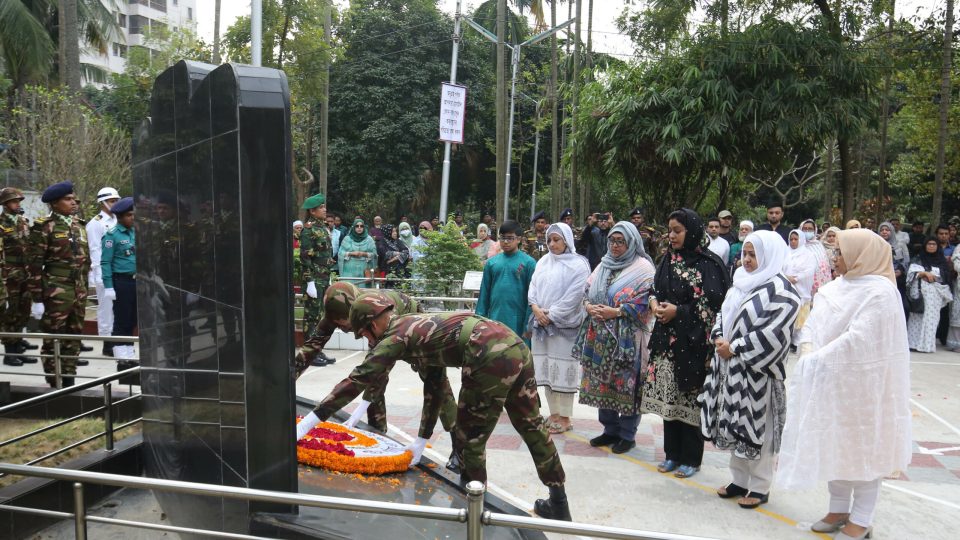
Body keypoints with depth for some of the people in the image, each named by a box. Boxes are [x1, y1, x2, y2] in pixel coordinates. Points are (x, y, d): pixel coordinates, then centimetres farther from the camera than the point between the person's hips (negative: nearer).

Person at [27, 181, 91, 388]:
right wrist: (37, 299, -11)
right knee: (52, 340, 3)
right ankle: (54, 385, 12)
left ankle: (69, 381, 22)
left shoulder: (79, 225, 12)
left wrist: (83, 289, 15)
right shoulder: (44, 227, -7)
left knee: (74, 339, 12)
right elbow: (34, 265, -9)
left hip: (78, 292, 6)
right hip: (56, 293, -6)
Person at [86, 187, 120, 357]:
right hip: (103, 273, -6)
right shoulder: (95, 223, -4)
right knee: (106, 307, -2)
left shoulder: (118, 221, 15)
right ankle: (107, 344, 5)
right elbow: (95, 250, -8)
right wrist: (101, 274, -13)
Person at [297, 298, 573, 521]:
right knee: (532, 426, 21)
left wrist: (308, 422, 3)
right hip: (516, 346, 10)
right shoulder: (420, 327, 28)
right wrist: (422, 440, 34)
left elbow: (357, 380, 0)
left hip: (492, 359, -10)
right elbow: (434, 385, 30)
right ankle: (559, 503, 36)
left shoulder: (396, 337, 4)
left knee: (470, 439, 9)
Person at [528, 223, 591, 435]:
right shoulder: (543, 261, 13)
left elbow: (573, 296, -11)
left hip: (564, 325, -6)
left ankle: (565, 417, 6)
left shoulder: (578, 265, -4)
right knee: (547, 369, 8)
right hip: (542, 324, 6)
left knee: (563, 370, -3)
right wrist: (535, 308, -8)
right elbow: (533, 286, 10)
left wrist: (551, 315, -13)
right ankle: (554, 414, 18)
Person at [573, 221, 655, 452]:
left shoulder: (643, 267, -4)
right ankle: (610, 430, 23)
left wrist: (616, 312, -17)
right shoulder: (603, 265, 16)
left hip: (628, 337, -6)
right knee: (603, 382, 10)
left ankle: (627, 435, 11)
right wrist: (589, 306, -5)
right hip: (600, 335, 6)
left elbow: (646, 301, -12)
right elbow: (588, 292, 17)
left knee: (626, 384, -2)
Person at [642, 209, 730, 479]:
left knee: (689, 398, 1)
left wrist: (678, 311, -16)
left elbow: (713, 304, -13)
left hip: (692, 341, -6)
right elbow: (655, 289, 18)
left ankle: (691, 458, 15)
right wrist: (654, 303, -3)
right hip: (666, 338, 6)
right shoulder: (668, 259, 10)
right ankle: (672, 454, 24)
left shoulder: (707, 263, -9)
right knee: (667, 396, 10)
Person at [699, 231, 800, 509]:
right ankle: (739, 480, 26)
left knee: (757, 425, 1)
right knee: (735, 424, 14)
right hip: (731, 367, 8)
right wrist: (719, 337, -2)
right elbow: (723, 314, 18)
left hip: (758, 370, -8)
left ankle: (760, 487, 14)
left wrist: (735, 348, -17)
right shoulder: (740, 283, 13)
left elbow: (773, 332, -20)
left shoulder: (780, 290, -12)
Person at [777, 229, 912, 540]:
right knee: (834, 445, 15)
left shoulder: (880, 291, -15)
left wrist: (815, 361, -19)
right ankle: (839, 509, 30)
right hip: (830, 383, 7)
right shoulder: (833, 288, 8)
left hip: (861, 385, -7)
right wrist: (807, 351, -16)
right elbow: (812, 325, 4)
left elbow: (858, 338, -23)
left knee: (863, 448, 5)